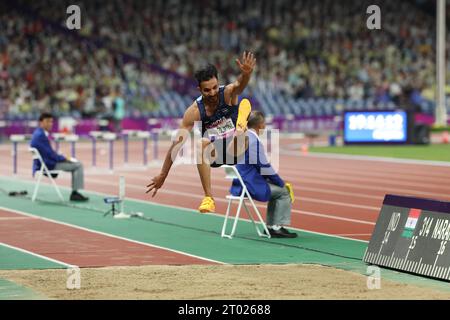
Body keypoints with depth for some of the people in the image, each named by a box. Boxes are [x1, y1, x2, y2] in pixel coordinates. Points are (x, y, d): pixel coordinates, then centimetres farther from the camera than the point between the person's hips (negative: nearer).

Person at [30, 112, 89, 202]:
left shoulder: (39, 133, 12)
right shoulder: (40, 135, -21)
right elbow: (50, 154, -21)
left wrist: (63, 158, 8)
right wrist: (65, 158, -9)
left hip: (45, 163, 11)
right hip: (48, 164, -11)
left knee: (76, 164, 17)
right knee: (78, 165, -9)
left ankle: (75, 193, 12)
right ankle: (75, 193, -8)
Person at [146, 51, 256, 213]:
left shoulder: (228, 93, -15)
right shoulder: (194, 111, -15)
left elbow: (239, 85, -39)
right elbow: (176, 144, -13)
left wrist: (246, 73, -64)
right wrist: (162, 175, -13)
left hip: (235, 150, -3)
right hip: (214, 154, 3)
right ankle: (208, 198, -36)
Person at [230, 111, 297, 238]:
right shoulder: (255, 141, -19)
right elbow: (264, 167, -16)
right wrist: (282, 183, -3)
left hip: (240, 184, 10)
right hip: (251, 185, -10)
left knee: (276, 189, 23)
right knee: (284, 191, -2)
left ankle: (270, 226, 21)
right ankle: (277, 227, -1)